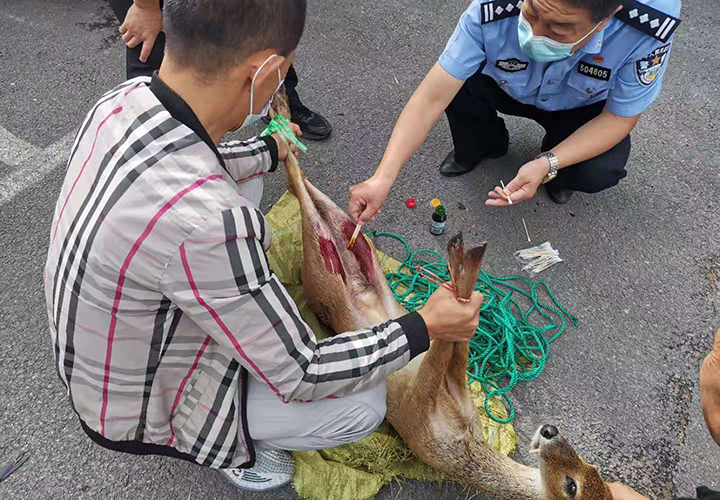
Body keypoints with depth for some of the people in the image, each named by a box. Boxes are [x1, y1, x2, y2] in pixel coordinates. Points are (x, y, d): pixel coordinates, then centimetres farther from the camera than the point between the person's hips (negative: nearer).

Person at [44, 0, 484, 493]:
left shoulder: (125, 97, -18)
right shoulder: (206, 225, -43)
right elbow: (299, 378, -28)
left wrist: (269, 152, 24)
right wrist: (425, 327, -16)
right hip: (140, 412, -7)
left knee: (245, 175, 11)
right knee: (365, 406, -8)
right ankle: (229, 444, 15)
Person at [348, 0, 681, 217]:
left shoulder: (648, 27, -38)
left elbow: (620, 117, -23)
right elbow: (432, 97, -35)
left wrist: (548, 165, -37)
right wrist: (382, 179, -42)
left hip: (585, 109, 0)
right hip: (508, 88, 1)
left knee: (599, 173, -29)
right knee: (456, 82, -28)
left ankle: (557, 163, 11)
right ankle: (481, 147, 7)